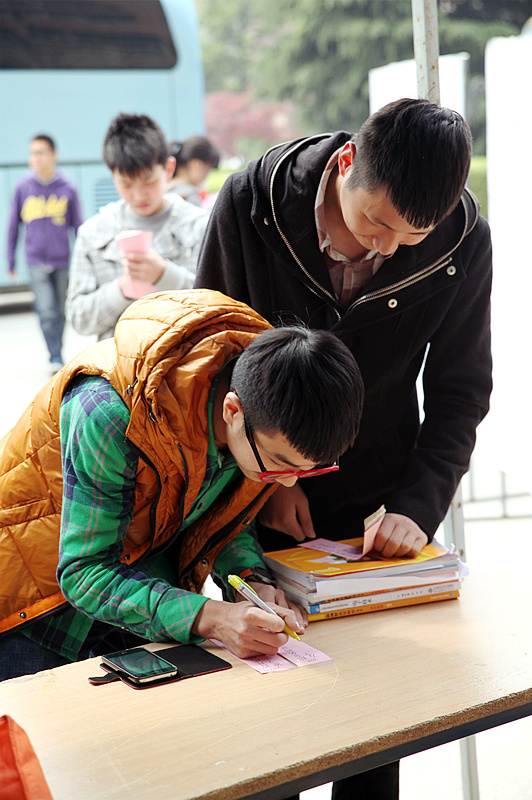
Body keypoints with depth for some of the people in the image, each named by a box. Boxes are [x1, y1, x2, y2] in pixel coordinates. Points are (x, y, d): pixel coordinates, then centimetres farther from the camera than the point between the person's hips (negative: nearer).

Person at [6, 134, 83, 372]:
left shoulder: (67, 189, -3)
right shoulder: (23, 188, -1)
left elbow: (78, 227, 4)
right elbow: (13, 226, 6)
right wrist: (10, 262, 7)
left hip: (62, 261, 1)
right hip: (36, 261, -1)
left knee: (60, 312, 12)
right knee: (47, 312, -11)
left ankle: (57, 352, 29)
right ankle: (55, 358, -3)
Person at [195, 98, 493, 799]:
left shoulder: (464, 243, -15)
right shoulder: (249, 204, -18)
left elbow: (459, 394, -4)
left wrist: (419, 505, -17)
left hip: (380, 507, 1)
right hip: (265, 503, 0)